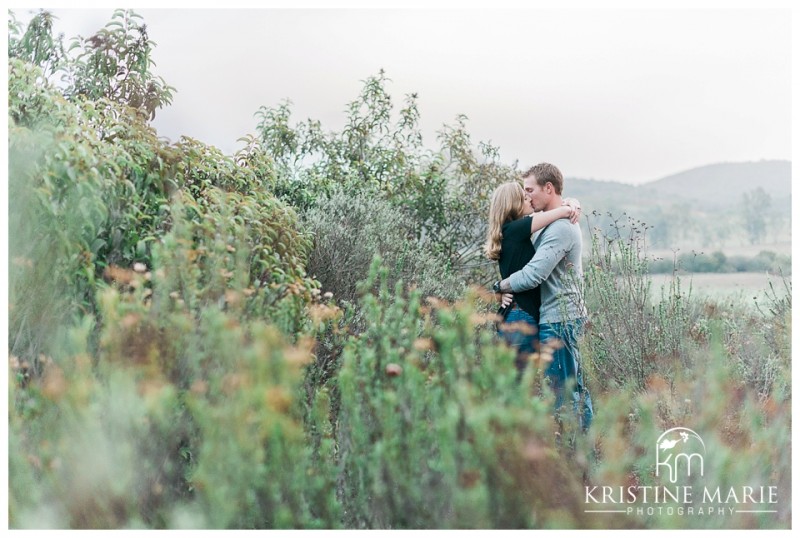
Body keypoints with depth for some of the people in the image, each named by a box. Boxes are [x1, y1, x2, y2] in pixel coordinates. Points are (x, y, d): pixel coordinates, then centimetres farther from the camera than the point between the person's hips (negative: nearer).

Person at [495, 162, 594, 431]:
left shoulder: (560, 227, -17)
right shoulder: (557, 224, 17)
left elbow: (533, 274, -23)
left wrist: (499, 286, -8)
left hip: (558, 319, -11)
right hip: (566, 316, 11)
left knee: (563, 388, -6)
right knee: (575, 386, 13)